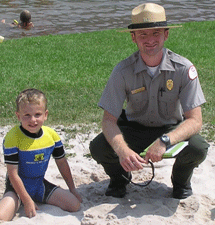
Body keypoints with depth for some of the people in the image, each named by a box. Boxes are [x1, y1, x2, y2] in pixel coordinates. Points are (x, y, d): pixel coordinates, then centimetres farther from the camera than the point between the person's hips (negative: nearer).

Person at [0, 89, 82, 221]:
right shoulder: (12, 138, -21)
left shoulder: (52, 135, -6)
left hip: (40, 184, 6)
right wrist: (27, 201, -19)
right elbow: (13, 173, -18)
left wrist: (72, 189, 14)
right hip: (18, 186, -5)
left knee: (75, 205, -6)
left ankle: (42, 200, 13)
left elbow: (62, 163, 9)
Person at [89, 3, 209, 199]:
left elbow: (195, 120, -23)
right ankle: (120, 177, 10)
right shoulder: (123, 71, -19)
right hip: (134, 129, 1)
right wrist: (123, 150, -42)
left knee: (198, 148, -31)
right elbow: (109, 120, -20)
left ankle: (181, 179, 6)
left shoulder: (183, 69, -21)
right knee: (99, 148, -26)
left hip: (172, 129, 0)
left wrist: (165, 141, -42)